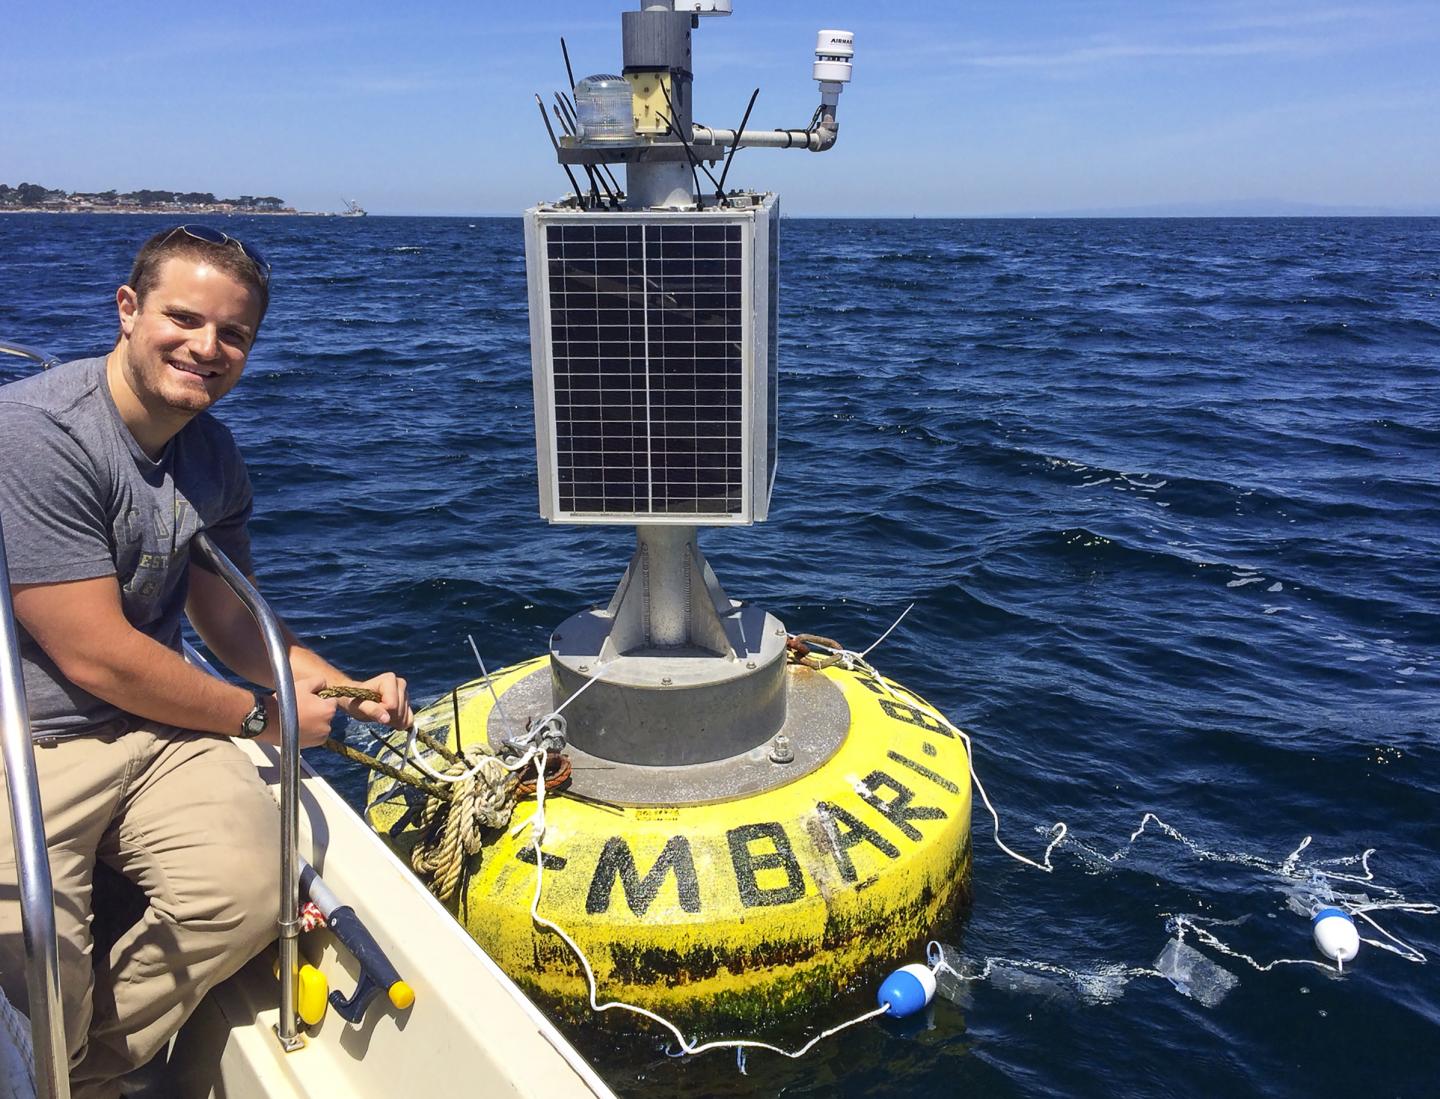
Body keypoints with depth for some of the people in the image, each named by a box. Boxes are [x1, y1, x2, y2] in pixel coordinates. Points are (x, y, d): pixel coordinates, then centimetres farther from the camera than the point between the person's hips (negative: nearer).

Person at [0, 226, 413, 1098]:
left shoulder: (213, 454, 7)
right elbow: (95, 657, -18)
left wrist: (346, 690, -2)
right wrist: (262, 718, -7)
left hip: (156, 728, 6)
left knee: (250, 888, -20)